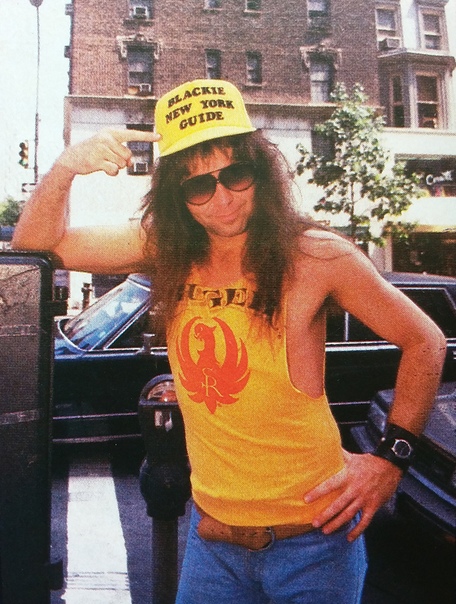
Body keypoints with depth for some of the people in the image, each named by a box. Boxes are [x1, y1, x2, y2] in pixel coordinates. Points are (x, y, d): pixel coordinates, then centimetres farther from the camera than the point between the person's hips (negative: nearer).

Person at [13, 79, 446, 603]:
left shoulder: (315, 256, -15)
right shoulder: (165, 250, -5)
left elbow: (425, 342, -4)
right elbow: (35, 244, 0)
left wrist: (391, 456, -10)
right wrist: (65, 167, -16)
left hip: (312, 537, -2)